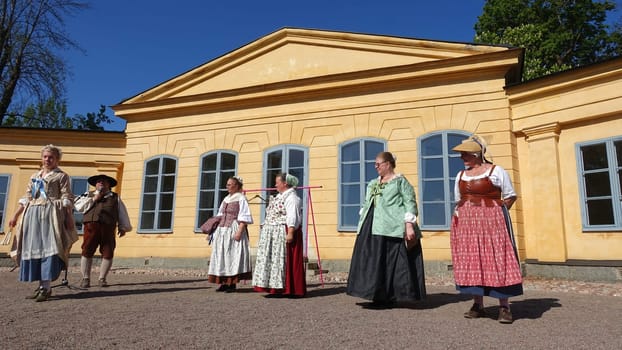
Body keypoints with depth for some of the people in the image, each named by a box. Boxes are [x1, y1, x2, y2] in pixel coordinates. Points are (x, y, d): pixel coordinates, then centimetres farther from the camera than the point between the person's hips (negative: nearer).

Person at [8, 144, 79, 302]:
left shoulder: (61, 176, 4)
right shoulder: (34, 176, 21)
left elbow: (67, 198, -4)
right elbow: (26, 198, 20)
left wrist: (69, 217, -14)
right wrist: (15, 216, 13)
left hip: (51, 213, -6)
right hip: (33, 214, 6)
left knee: (47, 247, -13)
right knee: (33, 248, 3)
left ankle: (46, 286, -14)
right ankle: (41, 285, 9)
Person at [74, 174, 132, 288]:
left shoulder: (115, 197, 19)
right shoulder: (88, 195, 20)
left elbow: (122, 213, 15)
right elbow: (78, 206, 4)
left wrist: (123, 227, 7)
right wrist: (93, 199, -1)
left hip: (108, 229, 1)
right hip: (91, 226, 0)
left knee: (108, 254, -1)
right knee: (87, 252, -3)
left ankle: (102, 279, 12)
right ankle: (85, 278, 9)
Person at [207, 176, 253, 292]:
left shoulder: (241, 199, -5)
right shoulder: (226, 199, 17)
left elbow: (244, 218, -12)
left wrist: (239, 232, -21)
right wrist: (215, 228, 12)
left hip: (233, 230, -8)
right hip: (222, 230, 8)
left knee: (233, 255, -6)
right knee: (221, 256, 5)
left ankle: (232, 283, -1)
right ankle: (224, 283, 10)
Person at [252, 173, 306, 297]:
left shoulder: (291, 197, -12)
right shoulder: (279, 196, 19)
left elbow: (292, 217, -21)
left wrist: (290, 233, -27)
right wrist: (266, 227, 22)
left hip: (284, 234, -10)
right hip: (274, 235, 10)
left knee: (285, 261, -7)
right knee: (274, 260, 9)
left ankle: (289, 290, 0)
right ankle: (277, 288, 14)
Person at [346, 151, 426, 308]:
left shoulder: (400, 181, -1)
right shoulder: (373, 184, 19)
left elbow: (410, 203, -8)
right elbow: (366, 205, 23)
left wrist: (409, 225, -17)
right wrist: (362, 225, 18)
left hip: (391, 229, -7)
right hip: (372, 228, 7)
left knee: (390, 262, -2)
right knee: (372, 262, 5)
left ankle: (389, 298, 7)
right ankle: (377, 296, 13)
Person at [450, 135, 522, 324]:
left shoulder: (496, 171, -2)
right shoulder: (461, 175, 13)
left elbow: (510, 196, 1)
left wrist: (496, 212, -5)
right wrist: (460, 214, 8)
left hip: (491, 221, -5)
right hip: (466, 224, 5)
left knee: (496, 260, -6)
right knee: (471, 261, 4)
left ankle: (504, 307, 0)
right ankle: (478, 305, 12)